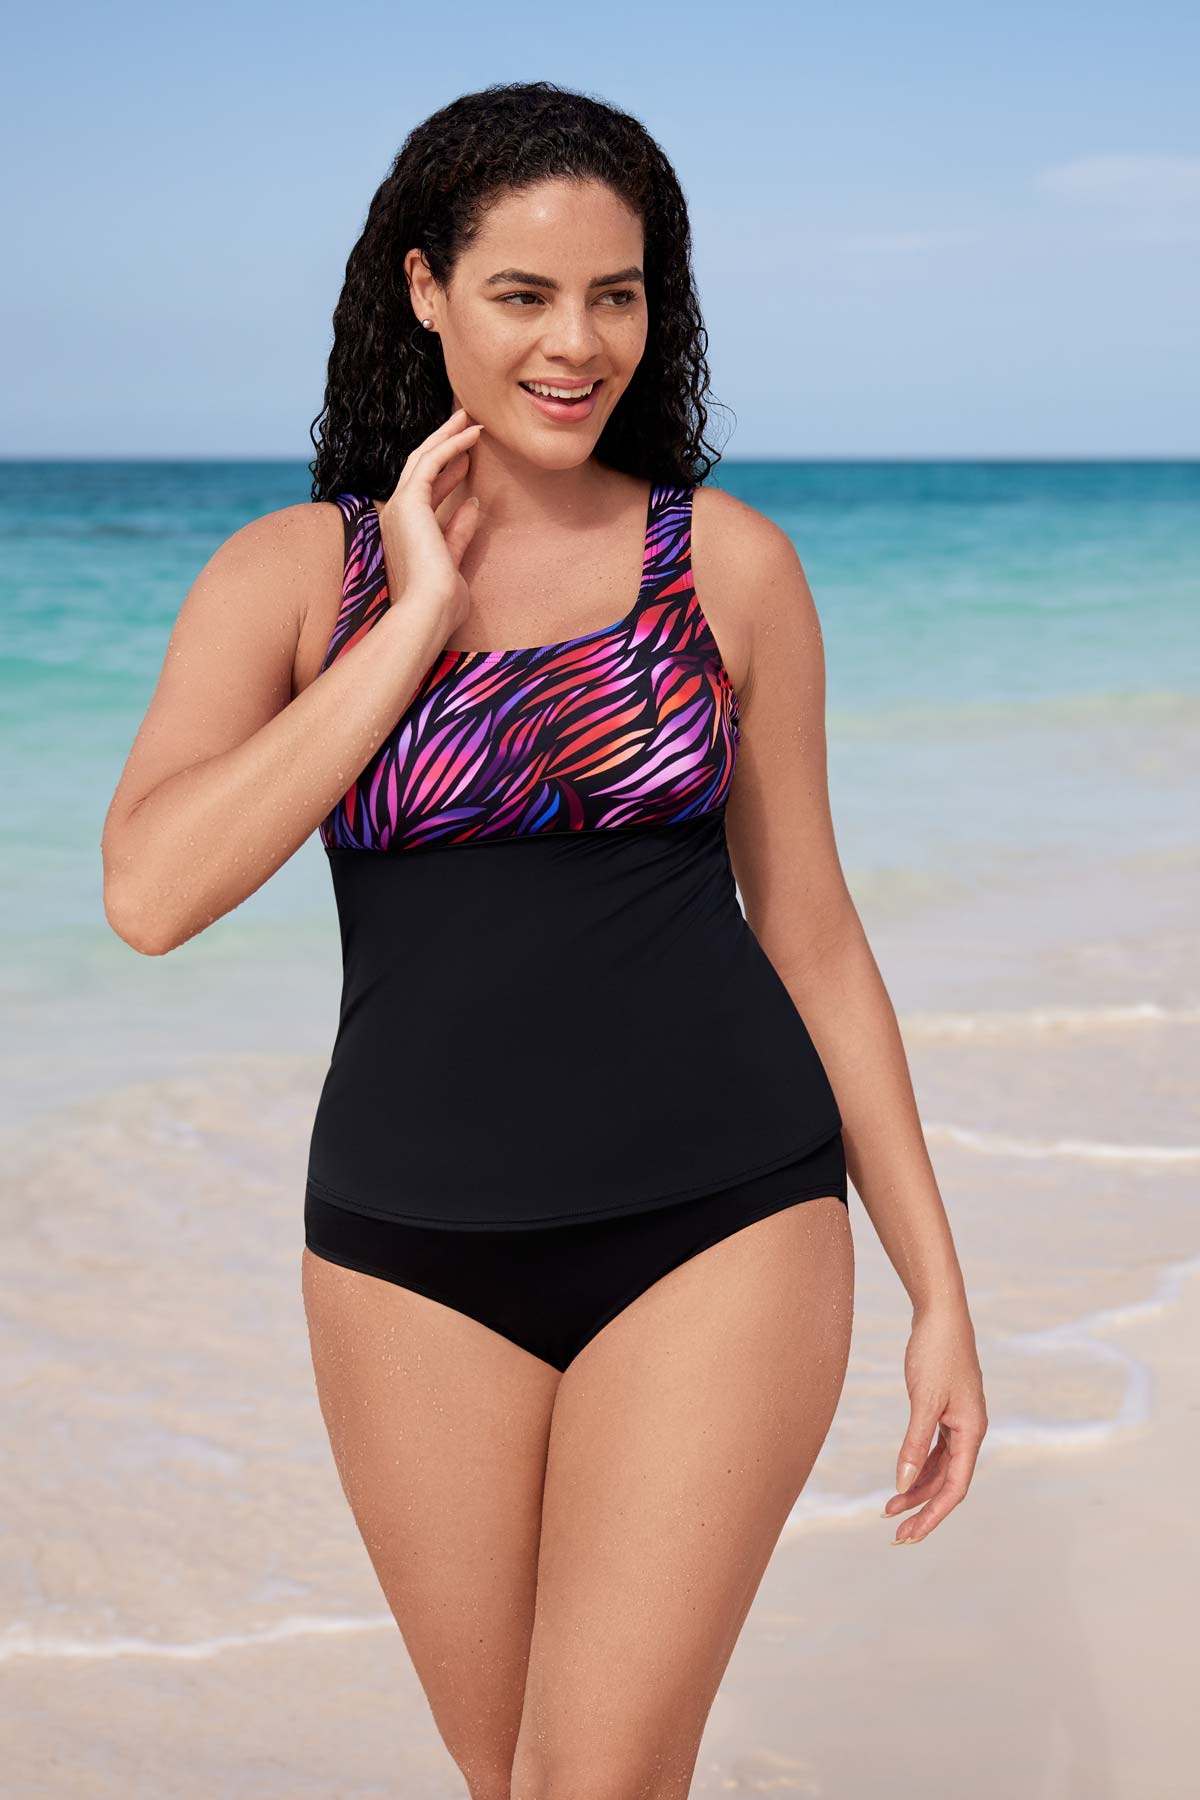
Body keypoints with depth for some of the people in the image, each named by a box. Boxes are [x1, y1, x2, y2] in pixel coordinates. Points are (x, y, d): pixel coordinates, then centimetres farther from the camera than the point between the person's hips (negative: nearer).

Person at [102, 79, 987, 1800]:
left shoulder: (730, 563, 0)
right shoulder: (290, 574, 0)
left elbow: (811, 933, 5)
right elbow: (150, 890, -16)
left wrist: (940, 1289, 5)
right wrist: (419, 616, -15)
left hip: (717, 1226, -1)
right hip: (418, 1255, 2)